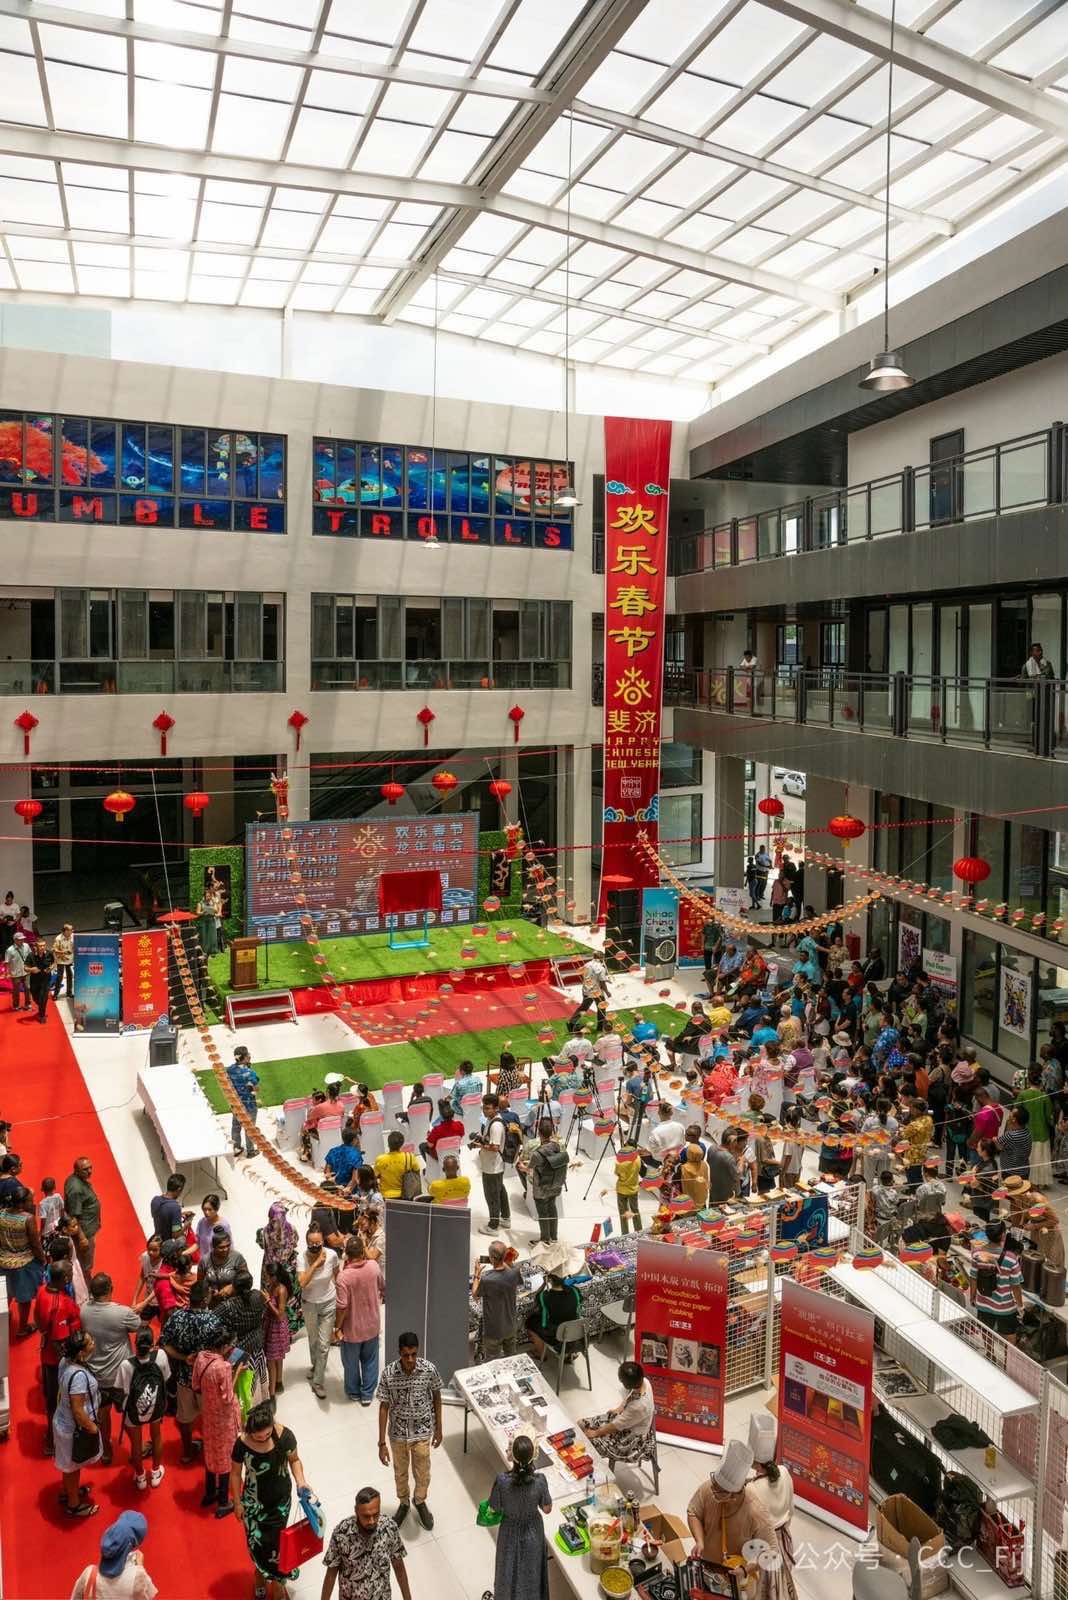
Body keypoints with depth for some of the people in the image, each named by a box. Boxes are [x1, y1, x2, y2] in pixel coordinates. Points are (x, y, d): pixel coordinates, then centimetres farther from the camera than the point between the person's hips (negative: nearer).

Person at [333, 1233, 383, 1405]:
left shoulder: (344, 1276, -28)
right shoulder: (374, 1266, -15)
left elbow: (342, 1306, -26)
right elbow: (382, 1288, 4)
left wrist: (337, 1328, -11)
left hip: (352, 1329, -3)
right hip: (372, 1326, 3)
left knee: (351, 1362, 21)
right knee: (370, 1360, 22)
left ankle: (354, 1392, 39)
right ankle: (367, 1394, 33)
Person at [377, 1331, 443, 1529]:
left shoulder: (429, 1370, -22)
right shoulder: (388, 1374, -24)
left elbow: (436, 1396, -4)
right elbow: (384, 1407, -13)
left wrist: (438, 1429, 4)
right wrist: (382, 1443, -11)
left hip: (423, 1431, 0)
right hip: (398, 1432, 0)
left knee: (422, 1473, 17)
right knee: (400, 1471, 22)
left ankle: (420, 1501, 49)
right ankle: (403, 1503, 51)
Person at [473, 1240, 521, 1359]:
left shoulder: (486, 1279, -32)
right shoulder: (514, 1273, -20)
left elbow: (474, 1296, -11)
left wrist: (477, 1274, -1)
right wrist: (504, 1264, 8)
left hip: (493, 1330, -4)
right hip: (510, 1327, 4)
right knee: (511, 1359, 27)